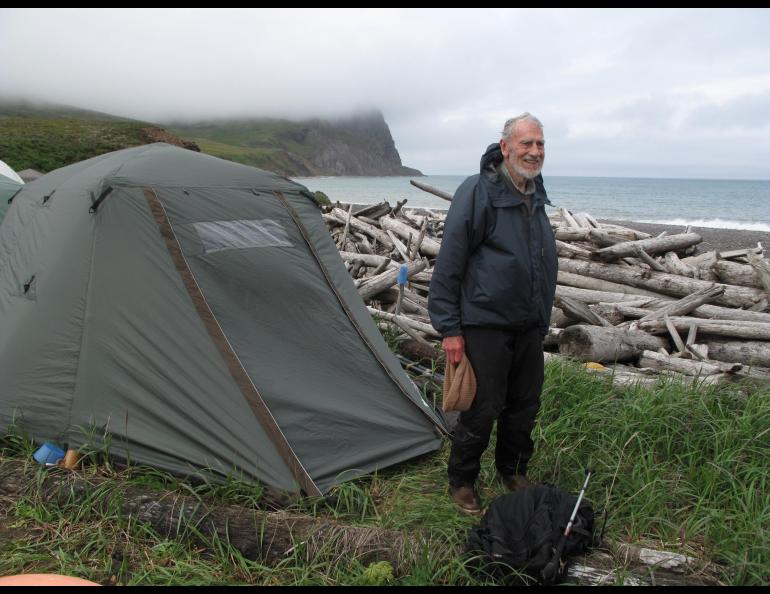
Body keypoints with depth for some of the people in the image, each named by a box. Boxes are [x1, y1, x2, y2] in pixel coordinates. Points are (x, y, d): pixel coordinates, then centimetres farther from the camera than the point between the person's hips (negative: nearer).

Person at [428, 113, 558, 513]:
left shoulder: (536, 197, 10)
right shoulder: (477, 192, -14)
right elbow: (449, 264, -15)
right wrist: (450, 329, -16)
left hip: (529, 326, 7)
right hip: (486, 325, -7)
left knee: (525, 405, 16)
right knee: (482, 409, 1)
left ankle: (513, 471, 37)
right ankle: (461, 482, 22)